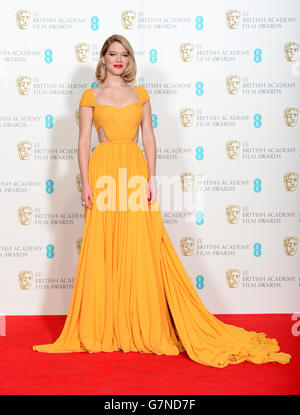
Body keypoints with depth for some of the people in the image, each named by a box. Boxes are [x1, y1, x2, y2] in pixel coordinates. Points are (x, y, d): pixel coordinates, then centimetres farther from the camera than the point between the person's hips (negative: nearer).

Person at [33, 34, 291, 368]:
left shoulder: (140, 94, 13)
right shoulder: (91, 96, 9)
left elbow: (148, 137, 8)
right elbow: (84, 141, 4)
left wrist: (151, 178, -2)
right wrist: (86, 184, -6)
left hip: (135, 170, 1)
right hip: (103, 170, -1)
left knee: (140, 249, -2)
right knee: (103, 251, -1)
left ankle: (144, 327, 8)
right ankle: (102, 329, 11)